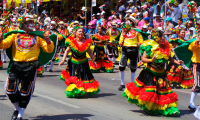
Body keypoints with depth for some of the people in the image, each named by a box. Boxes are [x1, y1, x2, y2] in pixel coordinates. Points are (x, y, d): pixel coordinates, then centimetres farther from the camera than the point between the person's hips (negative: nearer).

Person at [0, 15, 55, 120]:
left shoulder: (37, 36, 14)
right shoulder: (15, 35, 14)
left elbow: (49, 50, 9)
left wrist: (48, 41, -11)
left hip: (31, 66, -1)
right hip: (16, 65, 1)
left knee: (25, 91, 0)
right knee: (10, 89, -6)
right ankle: (17, 108, 22)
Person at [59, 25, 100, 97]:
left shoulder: (86, 42, -3)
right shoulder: (72, 41, -8)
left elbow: (89, 51, 9)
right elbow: (67, 51, 0)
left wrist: (93, 60, 12)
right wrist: (63, 60, -7)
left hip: (83, 63, 2)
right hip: (74, 63, -2)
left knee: (84, 77, 5)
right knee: (74, 78, -2)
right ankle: (74, 92, 7)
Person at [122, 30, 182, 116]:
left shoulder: (165, 47, 4)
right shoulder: (150, 47, -12)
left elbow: (169, 58, 15)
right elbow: (143, 59, -12)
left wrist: (176, 62, 0)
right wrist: (151, 60, -29)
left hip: (161, 73, 6)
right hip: (150, 73, -6)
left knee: (164, 91, 3)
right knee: (149, 92, -6)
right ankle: (147, 108, 14)